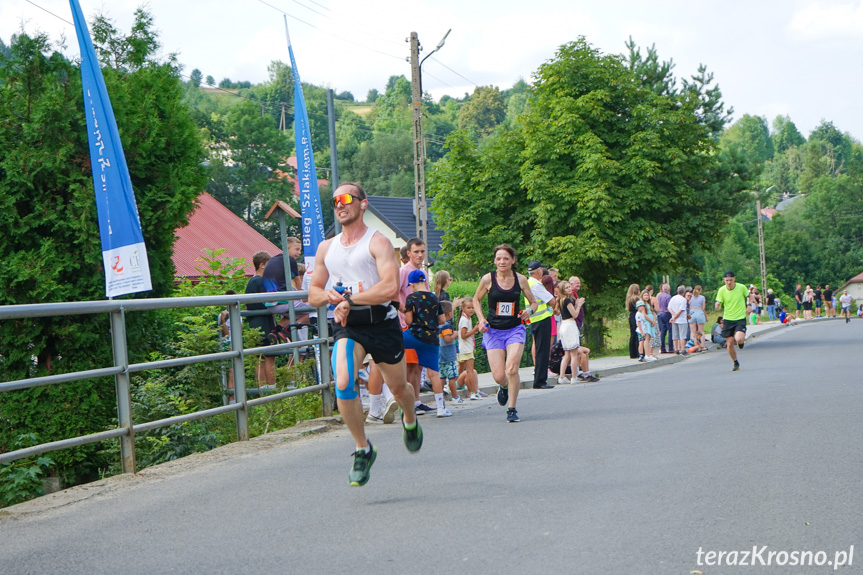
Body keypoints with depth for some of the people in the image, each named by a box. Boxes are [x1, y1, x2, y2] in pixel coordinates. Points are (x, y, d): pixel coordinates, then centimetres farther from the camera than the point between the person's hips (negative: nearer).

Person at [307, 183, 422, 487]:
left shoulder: (377, 242, -7)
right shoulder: (326, 248, 11)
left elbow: (390, 287, -21)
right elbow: (313, 295, 17)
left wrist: (349, 299, -21)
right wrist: (327, 295, -7)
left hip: (382, 322, -3)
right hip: (347, 326, 3)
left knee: (398, 387, 12)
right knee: (343, 384, -21)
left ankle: (410, 421, 48)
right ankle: (363, 449, -5)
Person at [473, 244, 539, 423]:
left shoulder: (520, 279, -1)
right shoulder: (488, 279, -4)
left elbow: (534, 302, 11)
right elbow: (476, 300, 13)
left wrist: (529, 310, -11)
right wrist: (482, 320, -1)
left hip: (515, 329, 0)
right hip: (493, 331, 0)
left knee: (511, 369, -20)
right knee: (498, 376, -6)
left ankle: (512, 409, -6)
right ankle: (504, 387, 33)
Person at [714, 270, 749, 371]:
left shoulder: (741, 287, -8)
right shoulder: (721, 290, -6)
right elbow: (718, 305, -3)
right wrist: (717, 305, -25)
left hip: (740, 318, -2)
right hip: (728, 319, 2)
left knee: (739, 339, -24)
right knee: (730, 344, 1)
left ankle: (741, 340, 16)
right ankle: (736, 363, 24)